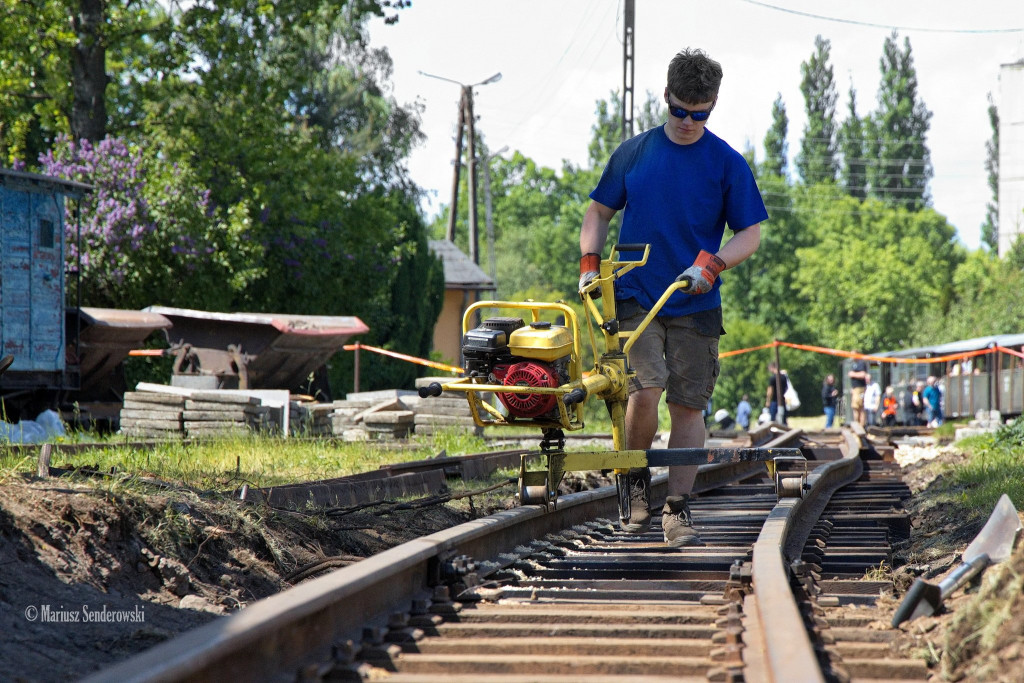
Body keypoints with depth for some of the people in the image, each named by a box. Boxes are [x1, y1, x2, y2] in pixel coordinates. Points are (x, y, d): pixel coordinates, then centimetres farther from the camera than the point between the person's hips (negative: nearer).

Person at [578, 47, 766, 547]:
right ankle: (636, 480, 5)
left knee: (687, 406, -1)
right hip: (635, 296, 0)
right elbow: (599, 211, 18)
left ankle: (678, 510, 7)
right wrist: (590, 263, 3)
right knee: (645, 390, -18)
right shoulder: (633, 153, 7)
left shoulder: (728, 164, 2)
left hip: (696, 305, 0)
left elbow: (751, 234, 4)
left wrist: (712, 263, -14)